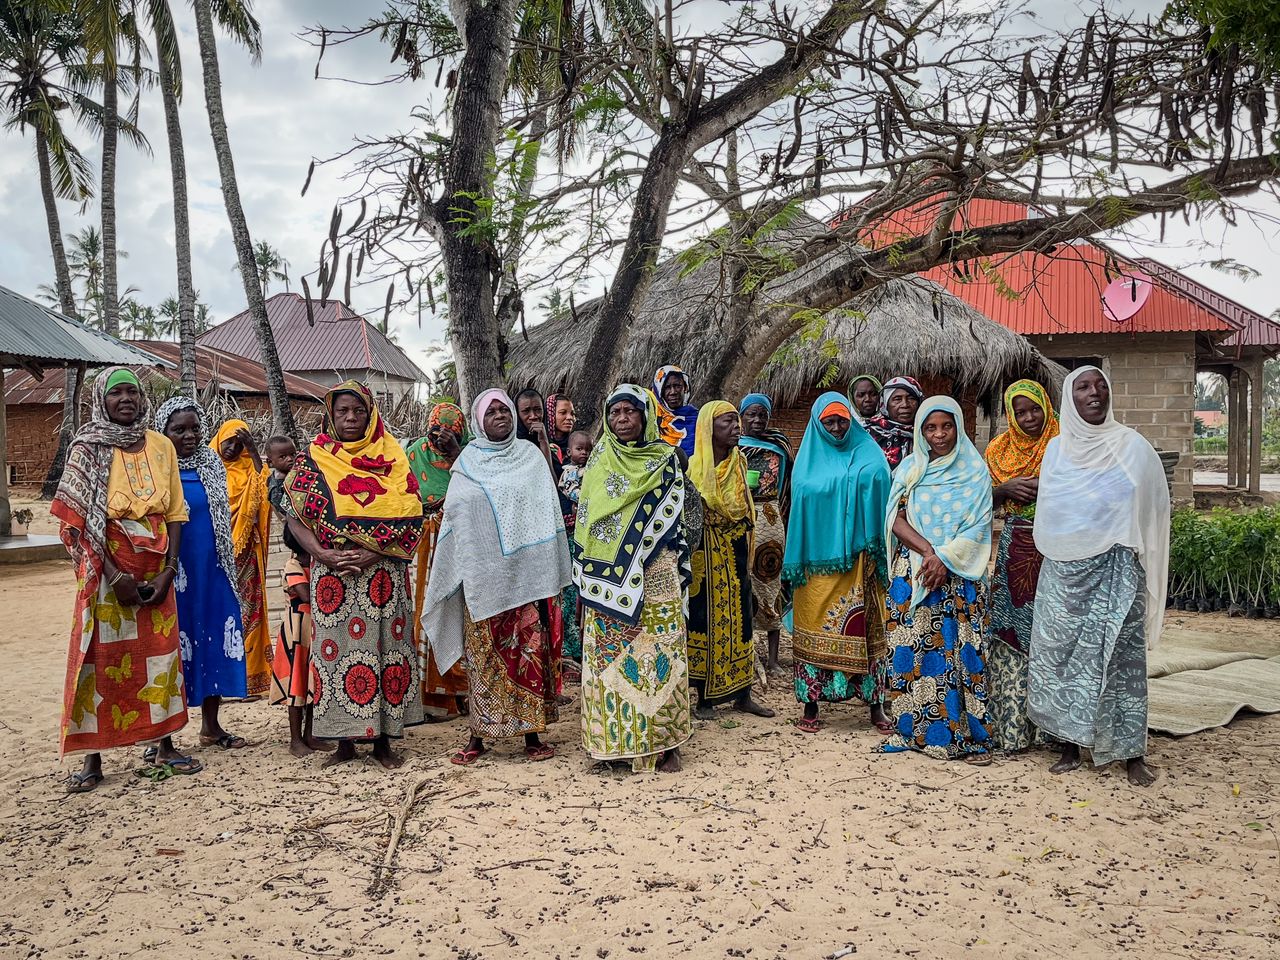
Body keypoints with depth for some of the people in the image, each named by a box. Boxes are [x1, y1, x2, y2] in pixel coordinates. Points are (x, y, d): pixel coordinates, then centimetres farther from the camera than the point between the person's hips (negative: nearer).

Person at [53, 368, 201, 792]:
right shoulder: (88, 448, -3)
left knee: (161, 654, 6)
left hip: (155, 569, 3)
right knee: (101, 658, -1)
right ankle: (93, 757, 8)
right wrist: (115, 576, -15)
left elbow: (174, 512, 5)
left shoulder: (161, 446, 5)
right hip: (108, 567, -3)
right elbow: (78, 519, -8)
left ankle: (165, 745, 18)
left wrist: (168, 569, -6)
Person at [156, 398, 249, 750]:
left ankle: (211, 726, 19)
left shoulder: (212, 465, 8)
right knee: (174, 644, 0)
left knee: (216, 640, 7)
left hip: (212, 570, 5)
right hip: (174, 573, -5)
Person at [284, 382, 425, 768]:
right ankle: (345, 740, 13)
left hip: (382, 574, 0)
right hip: (332, 574, 1)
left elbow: (410, 518, -2)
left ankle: (383, 740, 11)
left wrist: (373, 554, -14)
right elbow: (295, 518, 2)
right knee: (335, 649, 2)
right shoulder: (312, 460, 7)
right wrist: (323, 554, -13)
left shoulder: (392, 458, 5)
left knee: (383, 647, 1)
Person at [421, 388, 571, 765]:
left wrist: (549, 569, -3)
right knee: (482, 654, 3)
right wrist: (450, 570, 1)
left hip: (525, 572, 0)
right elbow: (454, 517, 8)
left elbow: (547, 512, 5)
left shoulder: (530, 456, 8)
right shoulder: (467, 462, 8)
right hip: (482, 575, 0)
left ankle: (531, 733, 8)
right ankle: (479, 734, 11)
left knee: (529, 651, 0)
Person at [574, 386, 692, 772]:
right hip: (608, 577, 2)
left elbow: (675, 521, 3)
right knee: (608, 652, 2)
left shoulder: (665, 461, 2)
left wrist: (679, 573, -3)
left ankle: (663, 742, 6)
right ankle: (613, 737, 12)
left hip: (654, 574, -2)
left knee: (658, 651, -2)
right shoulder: (599, 462, 9)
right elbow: (585, 519, 13)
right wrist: (589, 572, 7)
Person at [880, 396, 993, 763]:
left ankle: (967, 734, 3)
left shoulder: (975, 470, 3)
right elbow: (897, 520, 0)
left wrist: (945, 559, -14)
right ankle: (913, 728, 11)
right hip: (912, 575, 2)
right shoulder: (909, 469, 8)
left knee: (960, 649, -4)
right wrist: (928, 551, -14)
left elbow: (978, 527, -2)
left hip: (960, 578, -2)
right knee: (912, 651, 1)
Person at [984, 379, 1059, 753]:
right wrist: (1007, 488, -6)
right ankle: (1011, 723, 7)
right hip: (1016, 550, 3)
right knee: (1011, 629, 0)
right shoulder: (999, 450, 11)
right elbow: (985, 501, 14)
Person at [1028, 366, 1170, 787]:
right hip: (1063, 572, 2)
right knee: (1060, 654, 4)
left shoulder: (1132, 446, 0)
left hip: (1114, 571, -2)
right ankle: (1069, 746, 17)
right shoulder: (1057, 448, 7)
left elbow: (1151, 509, 2)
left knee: (1120, 655, -1)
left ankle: (1132, 752, 10)